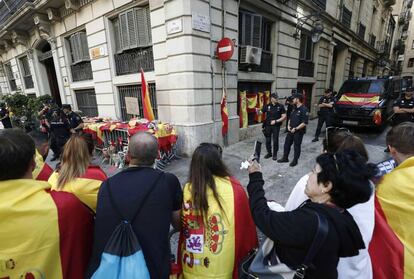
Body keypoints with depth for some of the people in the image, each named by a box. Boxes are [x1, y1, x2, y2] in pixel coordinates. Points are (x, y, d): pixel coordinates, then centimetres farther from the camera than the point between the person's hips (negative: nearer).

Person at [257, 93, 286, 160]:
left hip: (276, 126, -2)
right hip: (268, 125, 2)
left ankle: (275, 154, 19)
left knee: (275, 140, 3)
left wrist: (276, 121, -14)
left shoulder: (280, 106, -4)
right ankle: (269, 153, 26)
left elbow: (284, 117, -5)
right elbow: (260, 113, 5)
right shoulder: (267, 106, 0)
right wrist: (258, 111, -17)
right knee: (268, 140, 9)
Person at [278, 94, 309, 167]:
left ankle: (295, 161, 23)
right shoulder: (295, 108, 9)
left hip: (299, 131, -8)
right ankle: (285, 158, 30)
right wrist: (288, 125, 2)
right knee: (287, 144, 14)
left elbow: (305, 123, -22)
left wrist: (296, 128, -20)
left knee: (297, 146, 6)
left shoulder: (304, 109, -18)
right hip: (291, 130, 8)